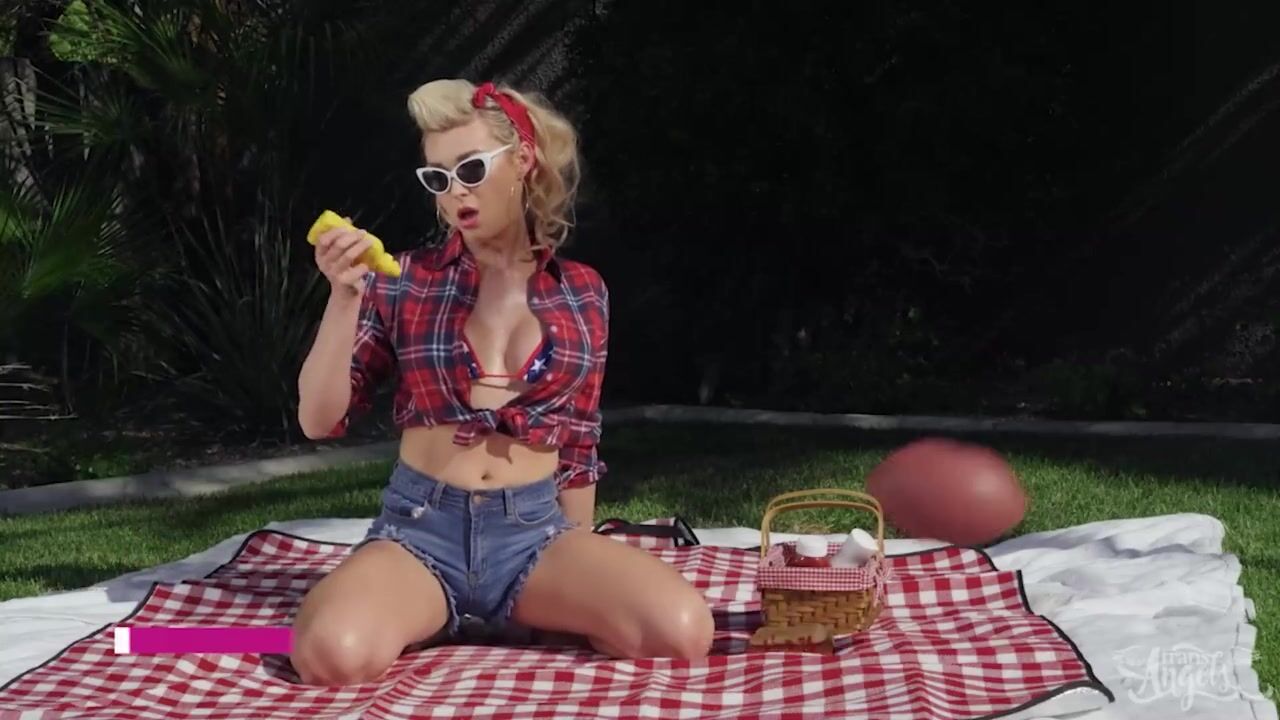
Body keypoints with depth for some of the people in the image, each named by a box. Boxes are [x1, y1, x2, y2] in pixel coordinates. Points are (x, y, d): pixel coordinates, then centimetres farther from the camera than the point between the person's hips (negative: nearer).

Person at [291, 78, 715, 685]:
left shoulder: (581, 292, 7)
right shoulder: (405, 281, 2)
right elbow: (320, 420, -1)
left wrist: (577, 577, 16)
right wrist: (345, 296, -14)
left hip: (535, 532, 2)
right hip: (420, 529, -2)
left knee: (683, 631, -25)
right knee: (333, 654, -34)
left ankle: (533, 620, 4)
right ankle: (436, 618, 0)